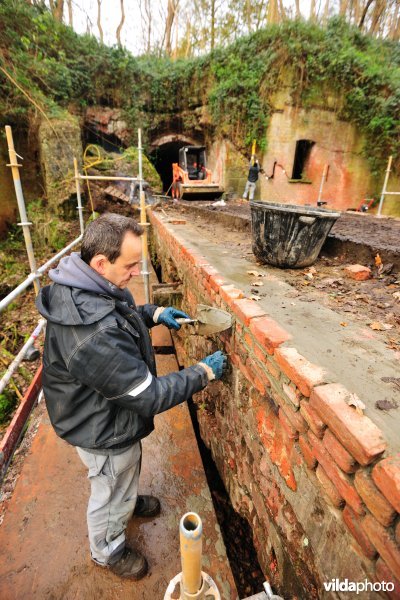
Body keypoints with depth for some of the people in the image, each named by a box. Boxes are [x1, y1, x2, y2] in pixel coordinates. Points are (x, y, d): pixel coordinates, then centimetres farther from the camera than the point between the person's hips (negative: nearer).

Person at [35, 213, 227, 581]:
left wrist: (153, 313, -5)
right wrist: (204, 373, -22)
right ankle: (108, 552, 56)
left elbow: (119, 315, 8)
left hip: (107, 415, 8)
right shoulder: (96, 336, -43)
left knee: (127, 472, 36)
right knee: (110, 496, 24)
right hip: (105, 432, -8)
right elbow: (150, 396, -33)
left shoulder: (80, 287, -13)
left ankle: (129, 500, 68)